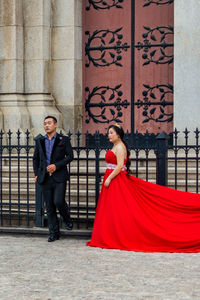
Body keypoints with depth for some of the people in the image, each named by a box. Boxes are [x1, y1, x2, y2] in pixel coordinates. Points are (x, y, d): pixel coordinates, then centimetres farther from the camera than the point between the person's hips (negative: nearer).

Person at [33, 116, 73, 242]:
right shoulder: (40, 141, 13)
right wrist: (36, 173, 12)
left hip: (59, 177, -3)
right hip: (45, 178, 4)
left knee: (58, 201, -17)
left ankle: (67, 220, 14)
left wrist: (56, 165, -14)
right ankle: (54, 233, 11)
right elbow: (36, 158, 21)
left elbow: (70, 156, -4)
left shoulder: (64, 140, 3)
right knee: (49, 207, 3)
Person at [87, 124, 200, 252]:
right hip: (113, 181, 10)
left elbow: (120, 165, -21)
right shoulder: (115, 147, 18)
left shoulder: (120, 147, -12)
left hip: (116, 181, -10)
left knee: (117, 211, -9)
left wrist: (109, 179, -22)